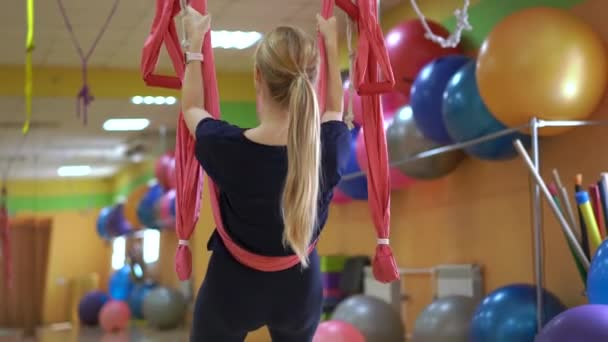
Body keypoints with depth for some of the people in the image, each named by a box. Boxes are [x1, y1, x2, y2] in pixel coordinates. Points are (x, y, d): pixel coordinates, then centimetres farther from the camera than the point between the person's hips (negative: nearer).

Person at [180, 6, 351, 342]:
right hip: (300, 290, 2)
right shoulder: (332, 147, -21)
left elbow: (191, 107, -2)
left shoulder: (226, 148, -27)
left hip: (232, 289, -2)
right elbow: (334, 109, 6)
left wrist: (195, 41, 8)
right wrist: (331, 43, 16)